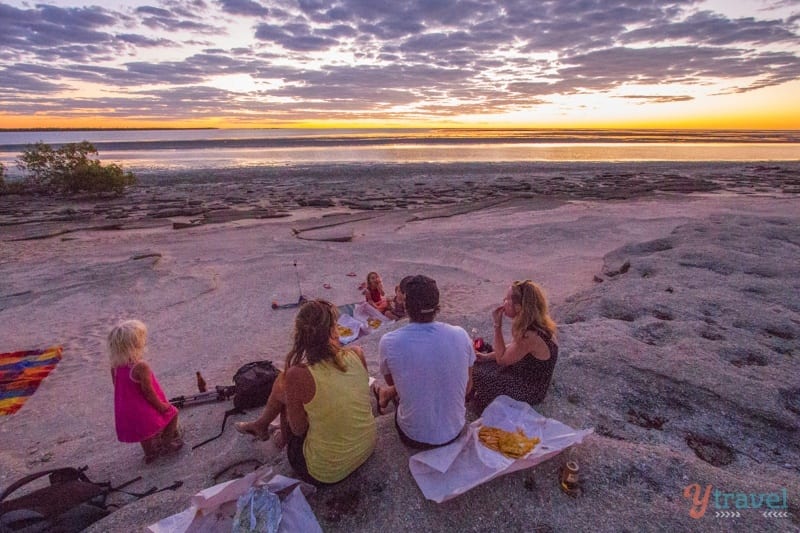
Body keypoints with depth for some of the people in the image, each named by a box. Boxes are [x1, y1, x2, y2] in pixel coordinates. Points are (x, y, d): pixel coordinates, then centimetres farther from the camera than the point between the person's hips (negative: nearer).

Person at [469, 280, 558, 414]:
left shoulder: (530, 336, -36)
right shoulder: (535, 323, -8)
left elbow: (501, 359, -22)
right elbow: (512, 347, 7)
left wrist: (497, 324, -24)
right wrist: (487, 356, 0)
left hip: (529, 390, -8)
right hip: (527, 376, 8)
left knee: (476, 375, -3)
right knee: (479, 364, 9)